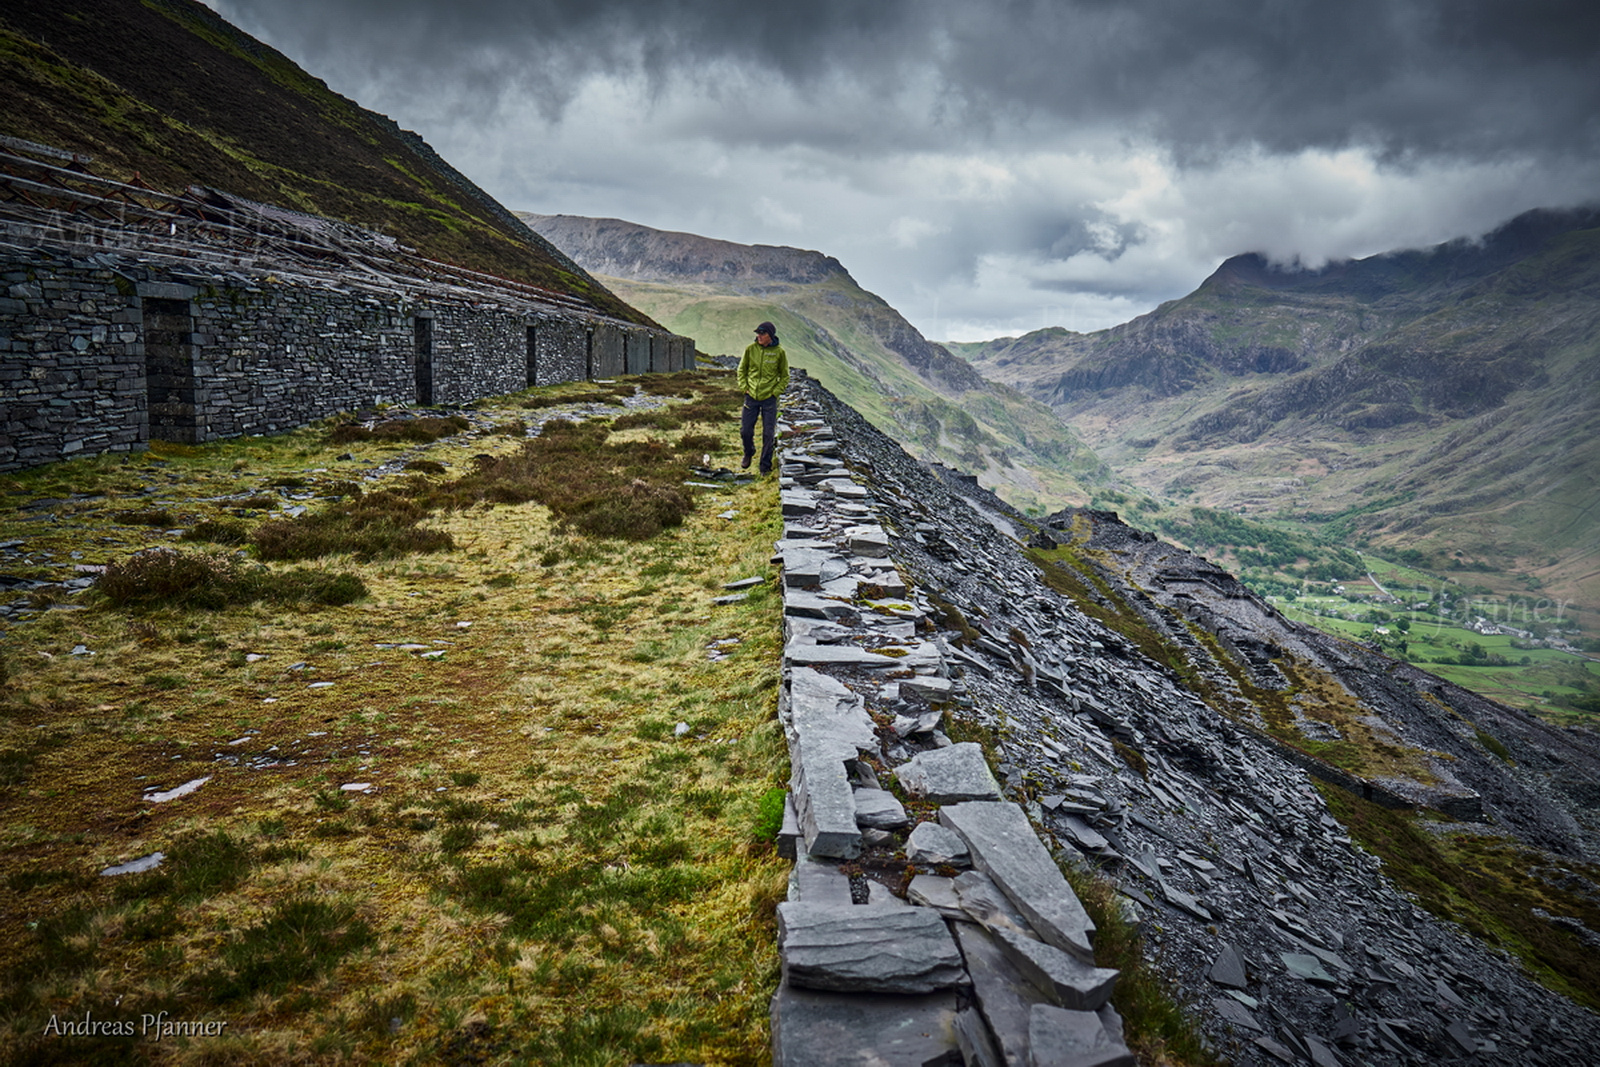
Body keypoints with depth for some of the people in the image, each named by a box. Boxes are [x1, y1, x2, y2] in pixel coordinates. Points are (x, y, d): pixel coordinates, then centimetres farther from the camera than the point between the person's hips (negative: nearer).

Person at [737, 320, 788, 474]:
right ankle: (749, 454, 36)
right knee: (745, 431, 7)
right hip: (751, 397, 2)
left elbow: (785, 376, 3)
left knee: (768, 434, 2)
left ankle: (765, 466, 16)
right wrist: (743, 387, 2)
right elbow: (742, 369, 11)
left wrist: (775, 392, -6)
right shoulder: (751, 349, -3)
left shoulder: (779, 352, -7)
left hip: (769, 398, -2)